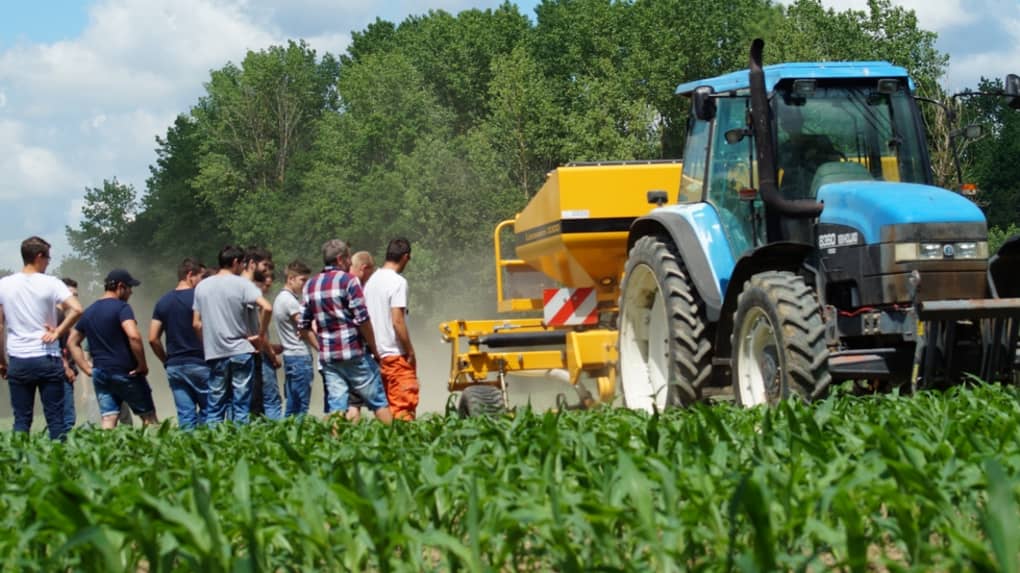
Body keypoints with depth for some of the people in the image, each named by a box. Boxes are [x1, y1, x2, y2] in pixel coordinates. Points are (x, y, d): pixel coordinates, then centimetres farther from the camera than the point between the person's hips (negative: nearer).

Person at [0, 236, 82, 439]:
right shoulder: (51, 283, -5)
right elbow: (76, 310, -17)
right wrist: (58, 332, -4)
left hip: (18, 362, 2)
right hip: (48, 360, -2)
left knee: (21, 420, 7)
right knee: (55, 418, 2)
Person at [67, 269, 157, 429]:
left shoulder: (89, 311, 13)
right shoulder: (121, 307, -10)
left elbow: (72, 341, 19)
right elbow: (133, 336, -25)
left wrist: (87, 368, 14)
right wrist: (142, 364, -14)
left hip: (100, 374, 6)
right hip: (126, 372, -6)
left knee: (108, 421, 2)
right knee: (148, 417, 6)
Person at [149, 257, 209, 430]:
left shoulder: (163, 302, 9)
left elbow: (153, 339, 7)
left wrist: (167, 361, 16)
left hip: (174, 366, 5)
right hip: (199, 364, -5)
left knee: (185, 417, 5)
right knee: (208, 412, 0)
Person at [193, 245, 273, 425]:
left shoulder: (202, 286, 7)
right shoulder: (242, 284, -6)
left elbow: (196, 324, 8)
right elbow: (267, 308, -18)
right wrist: (261, 335, -6)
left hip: (215, 354, 4)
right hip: (241, 351, -4)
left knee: (215, 405, 9)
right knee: (241, 404, 1)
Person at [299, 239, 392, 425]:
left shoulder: (311, 285, 12)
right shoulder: (348, 281, -7)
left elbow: (303, 327, 12)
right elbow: (362, 320, -12)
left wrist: (320, 346, 17)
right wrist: (374, 348, -3)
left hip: (327, 356, 5)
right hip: (355, 353, -5)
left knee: (336, 407, 3)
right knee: (379, 403, 2)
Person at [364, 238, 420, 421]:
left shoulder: (372, 281, 11)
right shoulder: (398, 282, -13)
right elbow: (397, 321, -18)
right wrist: (411, 352, -11)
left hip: (377, 355, 8)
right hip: (396, 354, -8)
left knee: (385, 408, 11)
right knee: (404, 406, -6)